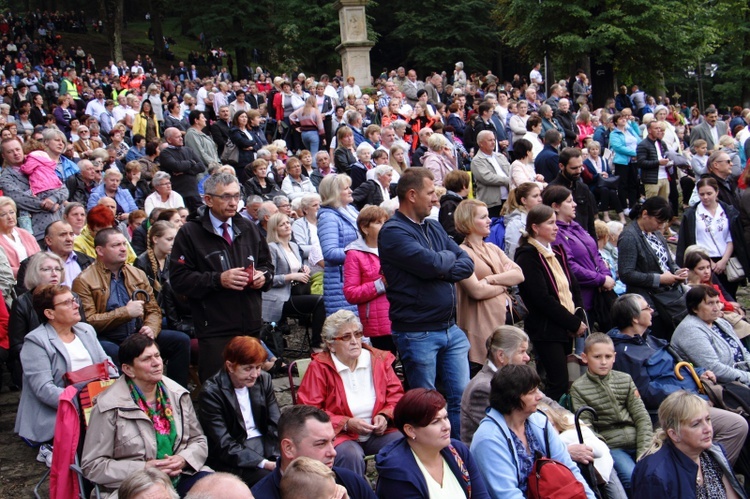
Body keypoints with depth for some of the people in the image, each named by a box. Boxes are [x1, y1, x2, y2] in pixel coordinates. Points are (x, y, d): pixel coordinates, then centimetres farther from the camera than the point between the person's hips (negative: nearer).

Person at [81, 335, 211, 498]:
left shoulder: (178, 394, 10)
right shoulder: (110, 407, -7)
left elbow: (198, 440, 18)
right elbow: (92, 466, -6)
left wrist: (183, 460, -6)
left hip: (181, 477, 5)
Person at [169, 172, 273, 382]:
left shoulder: (248, 228, 14)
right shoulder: (190, 233, -2)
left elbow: (267, 264, 22)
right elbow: (179, 279, -8)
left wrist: (263, 276, -1)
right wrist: (218, 279, -18)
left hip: (252, 326, 5)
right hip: (215, 331, -5)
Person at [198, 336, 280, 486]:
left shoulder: (264, 379, 4)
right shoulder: (210, 393, -13)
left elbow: (276, 425, 2)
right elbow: (224, 446, -16)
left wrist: (280, 457, -17)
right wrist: (264, 463, -25)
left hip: (265, 446, 5)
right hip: (232, 461, -5)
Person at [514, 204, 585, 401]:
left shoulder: (557, 252, 16)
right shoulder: (527, 256, -9)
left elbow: (573, 287, 16)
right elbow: (542, 299, -15)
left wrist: (579, 318, 0)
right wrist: (574, 323, -12)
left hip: (567, 328, 7)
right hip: (546, 330, -7)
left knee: (559, 381, 7)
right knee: (559, 383, -10)